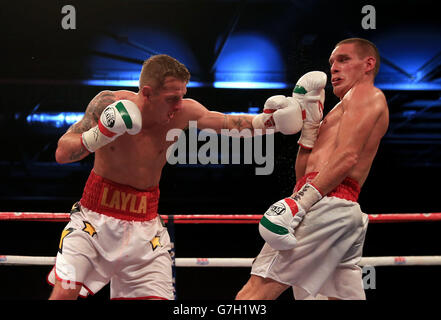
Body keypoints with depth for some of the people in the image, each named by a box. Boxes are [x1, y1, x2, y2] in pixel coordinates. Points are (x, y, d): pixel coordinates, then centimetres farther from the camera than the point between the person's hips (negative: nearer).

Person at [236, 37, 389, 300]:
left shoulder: (365, 93, 5)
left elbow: (348, 157, -13)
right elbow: (305, 174, 26)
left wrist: (299, 204, -21)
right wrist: (309, 122, 17)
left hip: (327, 205, -10)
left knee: (259, 288, -19)